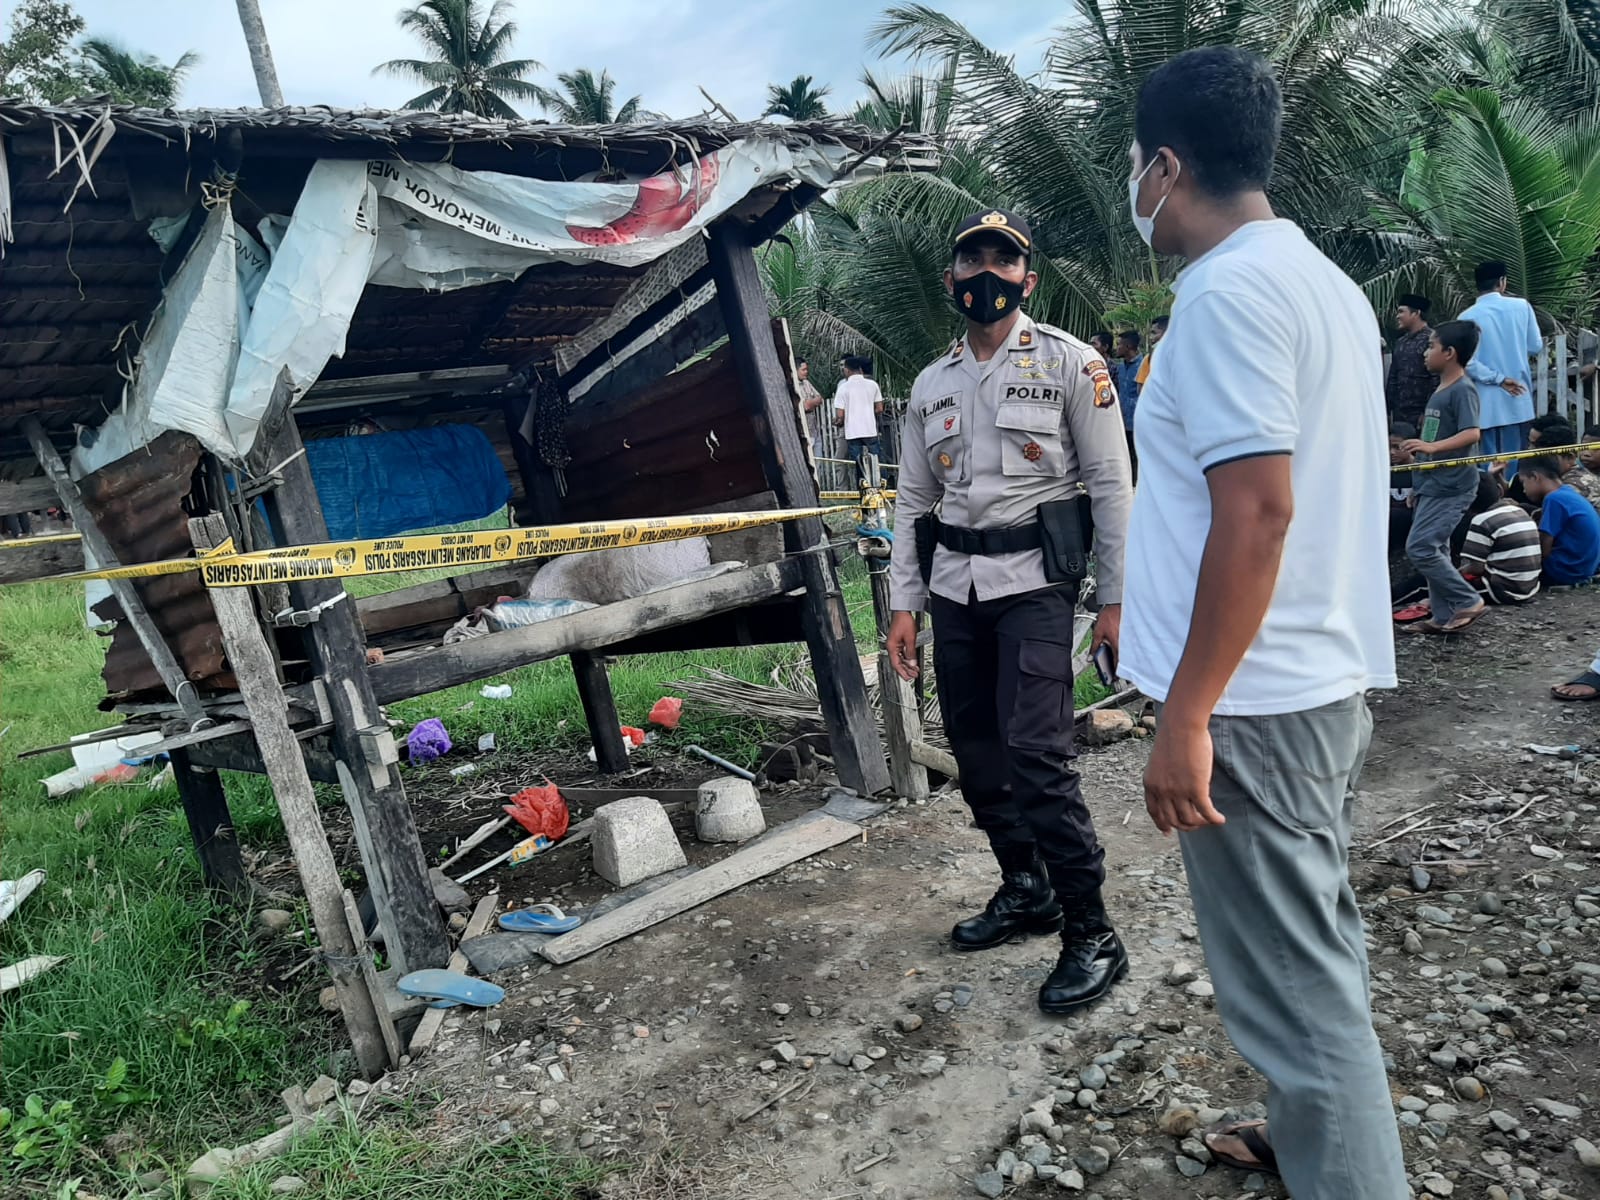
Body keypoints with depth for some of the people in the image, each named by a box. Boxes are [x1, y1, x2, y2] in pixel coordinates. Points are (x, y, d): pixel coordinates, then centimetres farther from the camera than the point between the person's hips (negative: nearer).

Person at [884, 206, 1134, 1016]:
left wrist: (1116, 599, -8)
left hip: (1034, 578, -6)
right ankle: (1024, 891, 28)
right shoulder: (931, 385, 13)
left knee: (1036, 753, -15)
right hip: (954, 585, 6)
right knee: (976, 752, 10)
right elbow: (913, 501, 15)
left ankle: (1091, 934, -2)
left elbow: (1112, 486, -4)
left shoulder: (1069, 363, -1)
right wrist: (904, 603, 9)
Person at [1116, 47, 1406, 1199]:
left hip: (1255, 699, -10)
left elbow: (1257, 508, -25)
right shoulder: (1324, 280, 13)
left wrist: (1185, 715, -21)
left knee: (1293, 978, 2)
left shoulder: (1228, 292, -16)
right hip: (1328, 676, 10)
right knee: (1314, 942, 23)